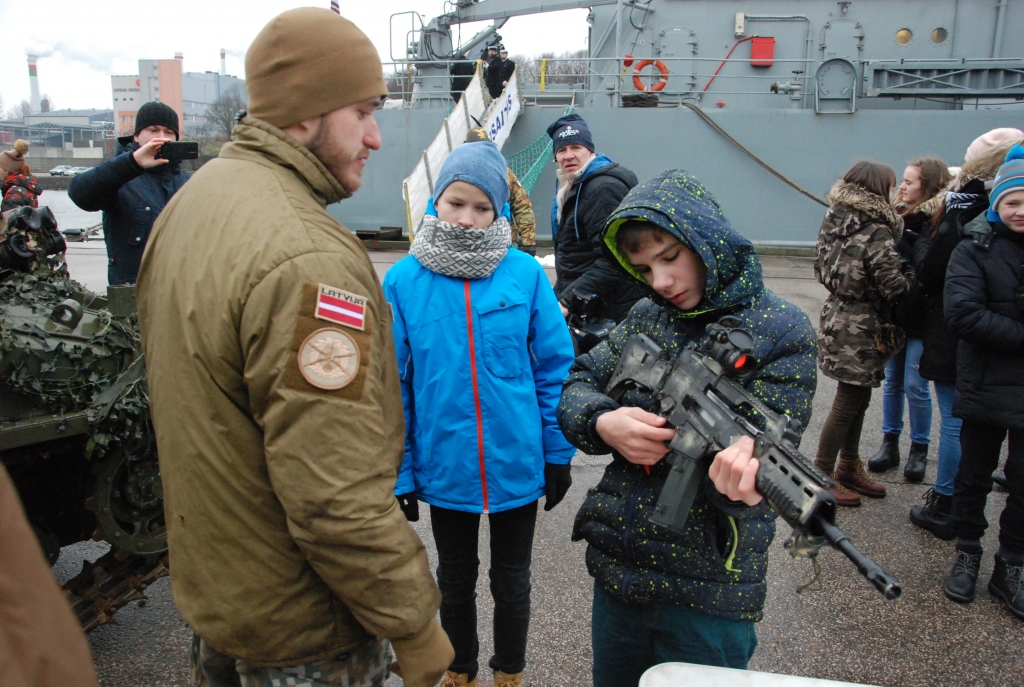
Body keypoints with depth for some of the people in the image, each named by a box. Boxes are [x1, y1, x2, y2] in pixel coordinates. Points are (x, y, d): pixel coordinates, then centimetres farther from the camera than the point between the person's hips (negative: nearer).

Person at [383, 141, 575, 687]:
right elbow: (393, 387, -5)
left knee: (511, 582, 21)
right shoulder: (403, 281, -10)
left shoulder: (525, 273, -11)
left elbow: (554, 368, -5)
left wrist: (558, 453, -2)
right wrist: (400, 473, -3)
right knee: (455, 582, 23)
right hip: (444, 468, 1)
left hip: (517, 464, 0)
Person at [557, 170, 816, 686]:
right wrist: (602, 422, -20)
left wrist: (740, 479, -40)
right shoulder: (646, 318, 3)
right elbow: (575, 388, 2)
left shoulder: (780, 331, -10)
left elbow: (764, 446, -17)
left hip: (707, 595, -4)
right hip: (616, 570, 5)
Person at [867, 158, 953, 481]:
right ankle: (890, 443, 26)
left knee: (915, 386, 2)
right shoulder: (901, 215, 6)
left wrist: (897, 235, -20)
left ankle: (919, 450, 19)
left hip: (921, 317, -6)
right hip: (894, 312, 6)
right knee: (892, 381, 14)